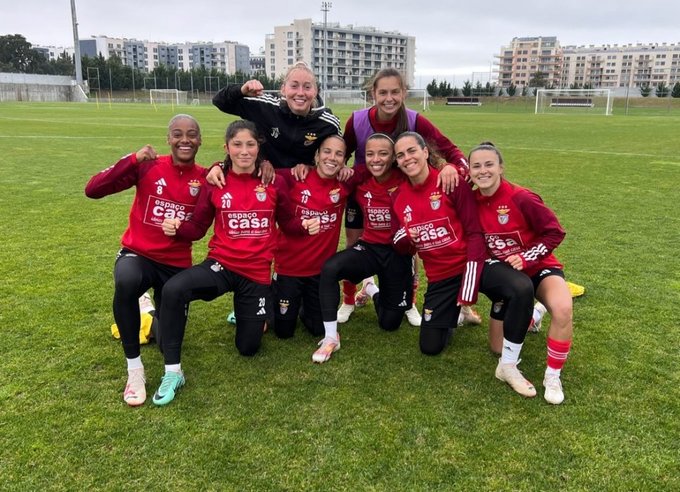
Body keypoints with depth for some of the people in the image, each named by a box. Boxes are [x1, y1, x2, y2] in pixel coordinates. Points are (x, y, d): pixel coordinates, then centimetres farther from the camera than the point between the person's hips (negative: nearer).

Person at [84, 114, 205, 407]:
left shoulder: (205, 178, -5)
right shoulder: (148, 167, -9)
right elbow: (93, 190, -14)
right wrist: (133, 160, -24)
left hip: (177, 264, 2)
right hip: (138, 254, -2)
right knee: (126, 282, -40)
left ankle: (154, 308, 44)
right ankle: (134, 368, -21)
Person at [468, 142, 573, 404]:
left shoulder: (521, 198, -24)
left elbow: (555, 233, -16)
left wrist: (525, 257, -25)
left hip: (538, 268, -4)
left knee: (562, 309, -38)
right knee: (499, 348, 5)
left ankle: (553, 376, -17)